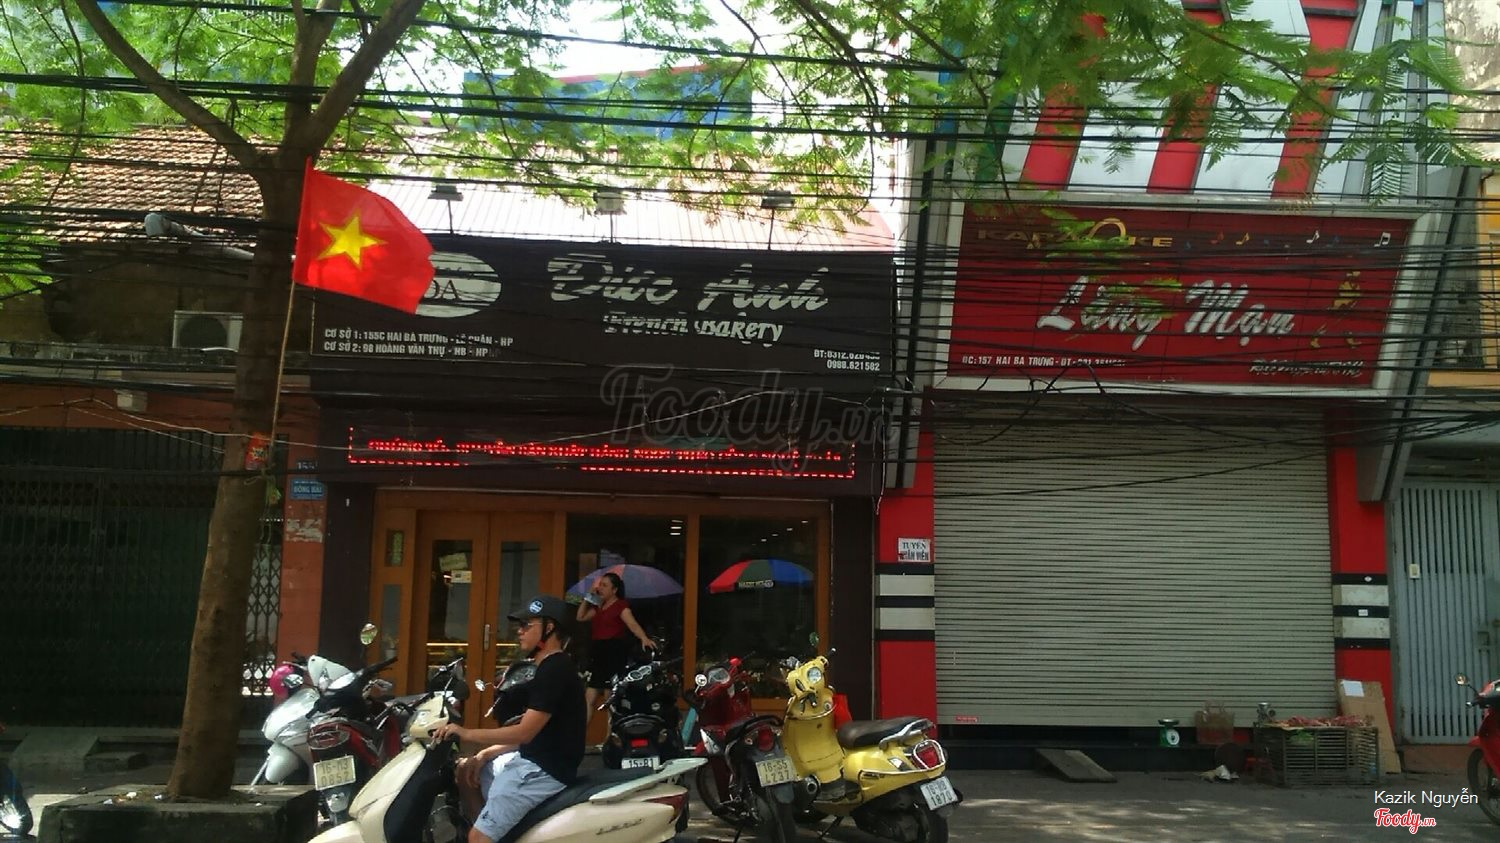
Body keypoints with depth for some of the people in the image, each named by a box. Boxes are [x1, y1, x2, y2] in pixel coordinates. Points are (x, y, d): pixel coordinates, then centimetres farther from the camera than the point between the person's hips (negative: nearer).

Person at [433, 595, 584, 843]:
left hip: (547, 771, -11)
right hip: (532, 760, 11)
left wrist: (467, 734, -19)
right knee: (464, 769, 21)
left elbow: (525, 732, -22)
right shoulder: (549, 668, 16)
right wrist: (486, 755, 8)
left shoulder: (555, 670, -17)